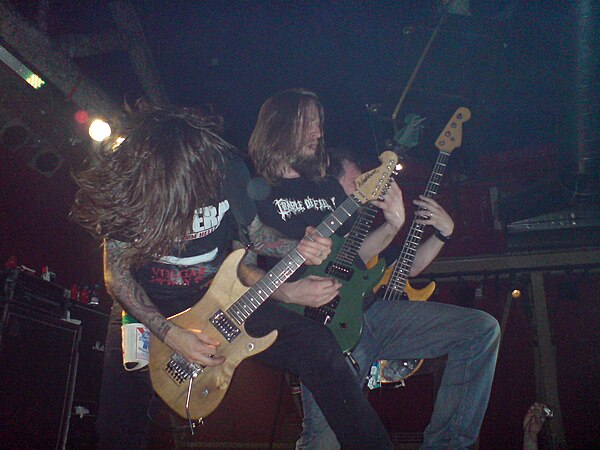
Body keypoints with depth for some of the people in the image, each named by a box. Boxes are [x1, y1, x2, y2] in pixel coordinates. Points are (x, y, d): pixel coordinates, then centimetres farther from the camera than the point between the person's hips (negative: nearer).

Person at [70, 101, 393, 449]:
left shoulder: (226, 166, -12)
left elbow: (254, 232, 4)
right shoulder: (124, 180, -18)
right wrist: (171, 334, -22)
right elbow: (116, 274, -12)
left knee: (317, 347, -14)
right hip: (148, 307, 0)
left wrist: (298, 248, -17)